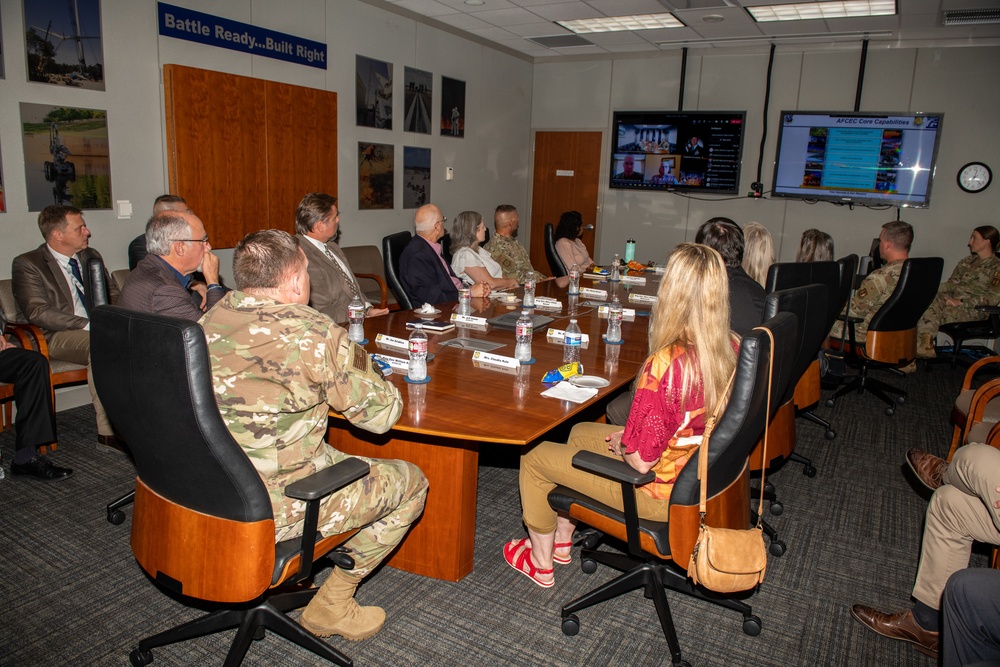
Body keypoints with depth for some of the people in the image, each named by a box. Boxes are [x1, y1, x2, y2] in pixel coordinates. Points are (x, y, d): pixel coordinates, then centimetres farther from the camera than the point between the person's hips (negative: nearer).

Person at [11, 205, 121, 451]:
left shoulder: (91, 256, 18)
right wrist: (87, 325, -21)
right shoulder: (27, 264, 0)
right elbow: (37, 312, -11)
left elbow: (113, 295, 18)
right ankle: (108, 432, -31)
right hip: (59, 336, -5)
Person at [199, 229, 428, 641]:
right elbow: (382, 414, -12)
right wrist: (357, 360, 7)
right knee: (410, 482, 10)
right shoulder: (313, 333, -21)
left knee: (331, 454, 31)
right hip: (273, 510, -8)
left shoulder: (210, 320, 0)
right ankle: (331, 605, 17)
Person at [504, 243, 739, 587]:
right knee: (581, 432, 27)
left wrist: (620, 445, -5)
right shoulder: (732, 349, -9)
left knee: (535, 458, 8)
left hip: (661, 492, -8)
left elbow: (642, 459, -27)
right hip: (698, 478, 8)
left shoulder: (667, 363, -34)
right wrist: (628, 436, 5)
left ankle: (541, 564, 31)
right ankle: (561, 542, 41)